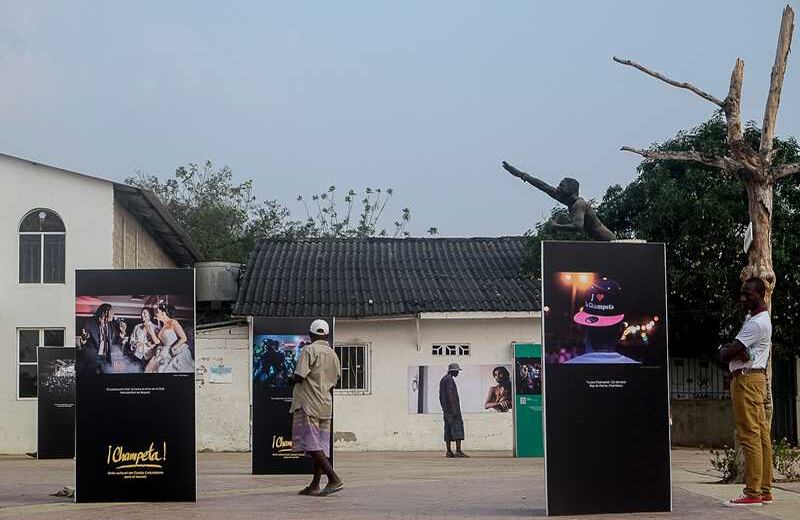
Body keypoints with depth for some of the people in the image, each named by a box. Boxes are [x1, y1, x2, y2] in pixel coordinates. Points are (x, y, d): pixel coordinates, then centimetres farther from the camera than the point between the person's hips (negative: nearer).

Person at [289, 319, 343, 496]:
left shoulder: (309, 350, -9)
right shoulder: (333, 354, 13)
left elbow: (299, 376, -17)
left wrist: (291, 379, 4)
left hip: (308, 404, -8)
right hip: (326, 405, 8)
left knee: (312, 445, -10)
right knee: (321, 445, 8)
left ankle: (334, 479, -20)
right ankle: (314, 485, 12)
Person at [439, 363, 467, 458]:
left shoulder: (443, 380, 19)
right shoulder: (449, 379, -12)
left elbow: (441, 397, 22)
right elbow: (450, 395, -20)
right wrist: (454, 410, -23)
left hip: (446, 410, 10)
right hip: (452, 408, -10)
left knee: (448, 430, 6)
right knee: (457, 428, -10)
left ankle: (449, 452, 3)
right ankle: (458, 451, -15)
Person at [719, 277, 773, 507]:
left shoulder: (757, 323, -15)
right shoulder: (754, 316, 18)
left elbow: (727, 353, -18)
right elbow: (729, 350, 16)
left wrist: (725, 350, 4)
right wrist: (733, 350, -6)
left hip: (746, 379, -11)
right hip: (754, 379, 11)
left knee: (750, 436, -11)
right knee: (761, 435, 9)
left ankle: (753, 493, -12)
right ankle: (765, 490, 11)